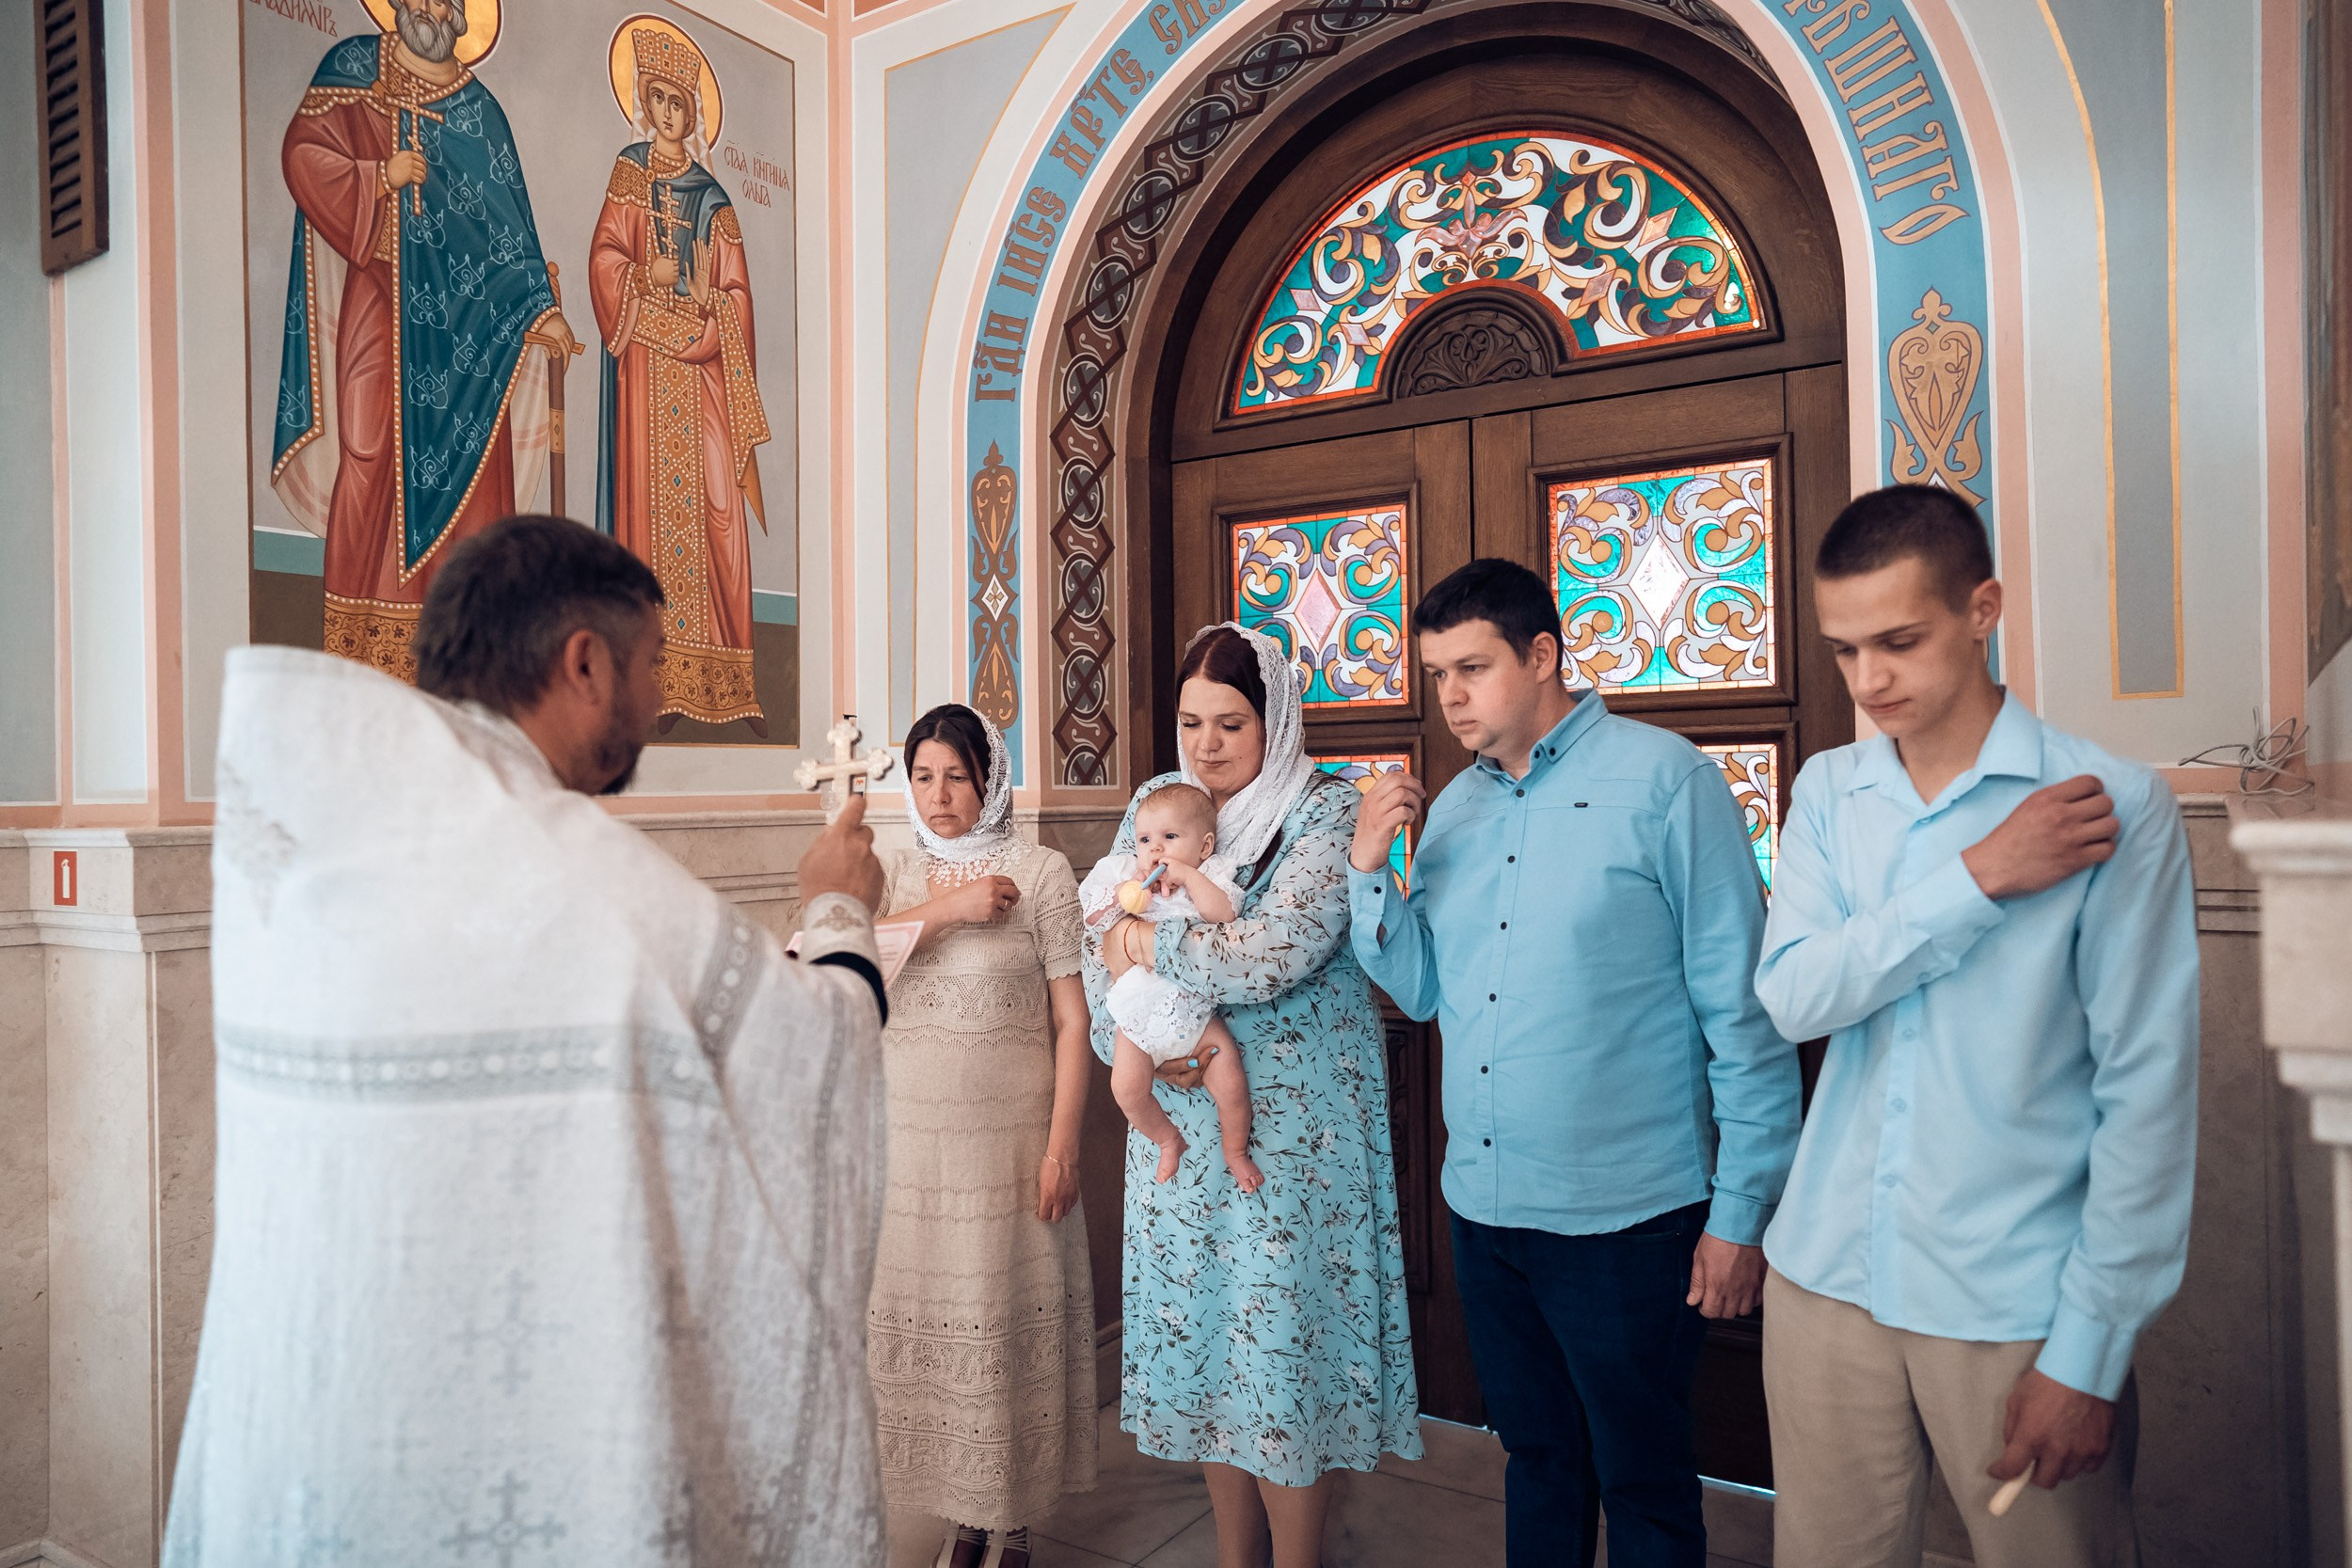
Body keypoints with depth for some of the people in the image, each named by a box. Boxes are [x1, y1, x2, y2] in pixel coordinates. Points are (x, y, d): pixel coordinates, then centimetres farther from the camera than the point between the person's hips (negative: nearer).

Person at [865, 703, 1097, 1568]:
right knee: (926, 1312, 9)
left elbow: (1072, 1019, -5)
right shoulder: (901, 872, 10)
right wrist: (946, 908, -15)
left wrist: (1062, 1143, -10)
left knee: (1009, 1316, 3)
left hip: (1008, 1135, -4)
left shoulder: (1041, 871, -3)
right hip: (911, 1132, 4)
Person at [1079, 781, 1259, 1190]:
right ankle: (1169, 1139, 21)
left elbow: (1224, 914, -24)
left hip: (1195, 1012, -2)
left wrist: (1188, 875, -25)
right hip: (1139, 1015, 2)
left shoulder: (1210, 876, -6)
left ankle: (1236, 1151, 21)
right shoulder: (1125, 873, 1)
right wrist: (1119, 896, -15)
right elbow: (1090, 916, 1)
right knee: (1126, 1087, -9)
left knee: (1231, 1083, -9)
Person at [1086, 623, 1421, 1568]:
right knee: (1198, 1327, 13)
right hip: (1180, 1111, 5)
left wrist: (1148, 949, -11)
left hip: (1292, 1124, -5)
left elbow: (1273, 956, -21)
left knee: (1284, 1331, 1)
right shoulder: (1157, 804, 8)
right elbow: (1101, 945, 4)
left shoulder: (1327, 813, -9)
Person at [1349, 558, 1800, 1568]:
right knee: (1536, 1457, 22)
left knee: (1643, 1484, 12)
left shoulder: (1664, 780, -10)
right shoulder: (1451, 808, 8)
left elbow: (1742, 1008, -10)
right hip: (1482, 1208, 5)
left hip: (1625, 1218, -5)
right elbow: (1420, 991, 9)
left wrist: (1741, 1210, -11)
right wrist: (1372, 871, -5)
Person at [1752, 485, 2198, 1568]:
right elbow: (1794, 995, -9)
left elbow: (2150, 1091, -9)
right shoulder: (1828, 794, 4)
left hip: (2016, 1308, -3)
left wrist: (2090, 1350, -9)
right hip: (1826, 1279, 4)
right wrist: (1980, 877, -18)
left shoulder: (2112, 806, -9)